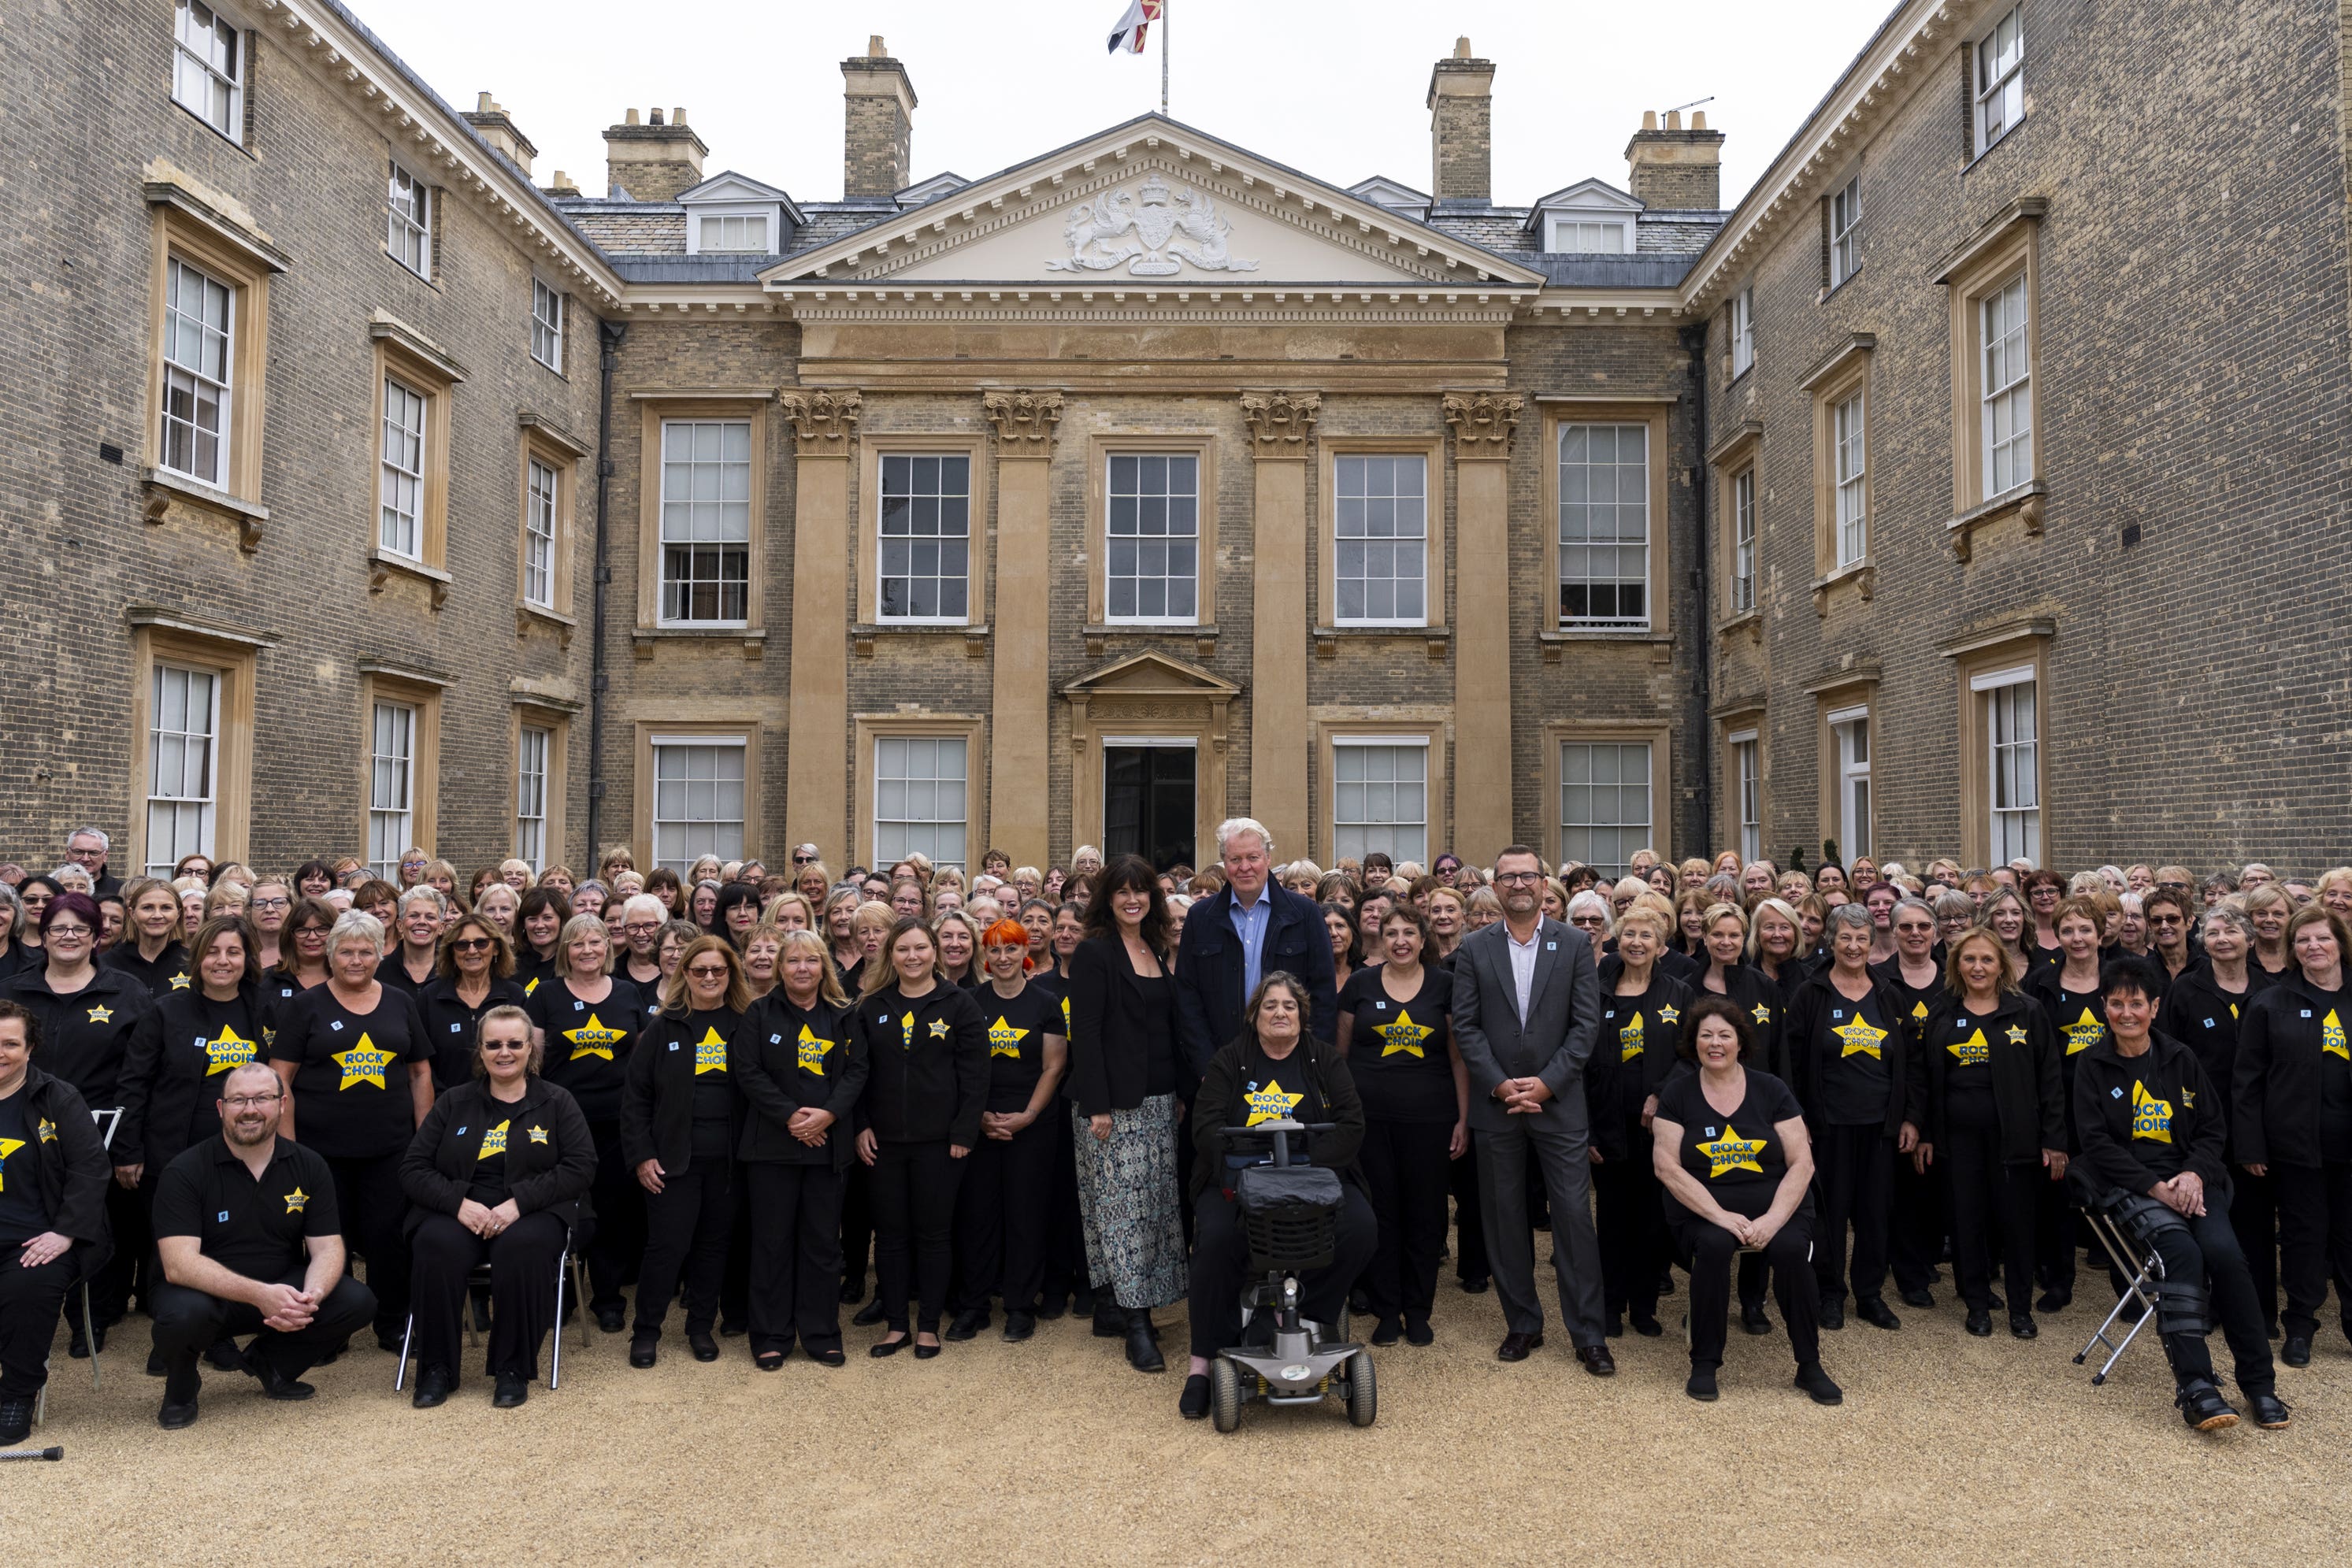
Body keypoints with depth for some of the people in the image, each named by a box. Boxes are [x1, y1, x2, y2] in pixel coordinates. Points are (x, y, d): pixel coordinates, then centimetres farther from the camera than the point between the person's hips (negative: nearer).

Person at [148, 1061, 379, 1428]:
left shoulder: (309, 1166, -2)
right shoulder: (185, 1172, -13)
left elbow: (327, 1248, -5)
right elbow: (178, 1264, -23)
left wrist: (312, 1296, -29)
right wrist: (259, 1295, -36)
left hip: (283, 1290, 3)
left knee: (358, 1301, -19)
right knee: (184, 1313, -37)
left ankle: (269, 1363, 11)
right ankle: (180, 1385, 1)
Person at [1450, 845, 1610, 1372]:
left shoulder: (1574, 944, 2)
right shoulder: (1473, 948, 4)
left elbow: (1586, 1022, -2)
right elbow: (1465, 1026, 0)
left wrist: (1547, 1083, -11)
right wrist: (1500, 1084, -10)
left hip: (1558, 1101, -1)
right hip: (1495, 1105, 1)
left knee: (1575, 1218, -1)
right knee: (1504, 1220, 8)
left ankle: (1588, 1334, 10)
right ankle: (1522, 1325, 21)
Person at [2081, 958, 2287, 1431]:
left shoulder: (2180, 1058, 10)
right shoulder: (2092, 1063, 2)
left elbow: (2212, 1127, 11)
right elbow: (2097, 1143, -4)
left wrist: (2195, 1174, -9)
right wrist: (2155, 1187, -14)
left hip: (2189, 1179, 3)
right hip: (2126, 1184, -3)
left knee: (2223, 1250, -26)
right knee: (2181, 1249, -30)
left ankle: (2258, 1379, -12)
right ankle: (2194, 1385, -32)